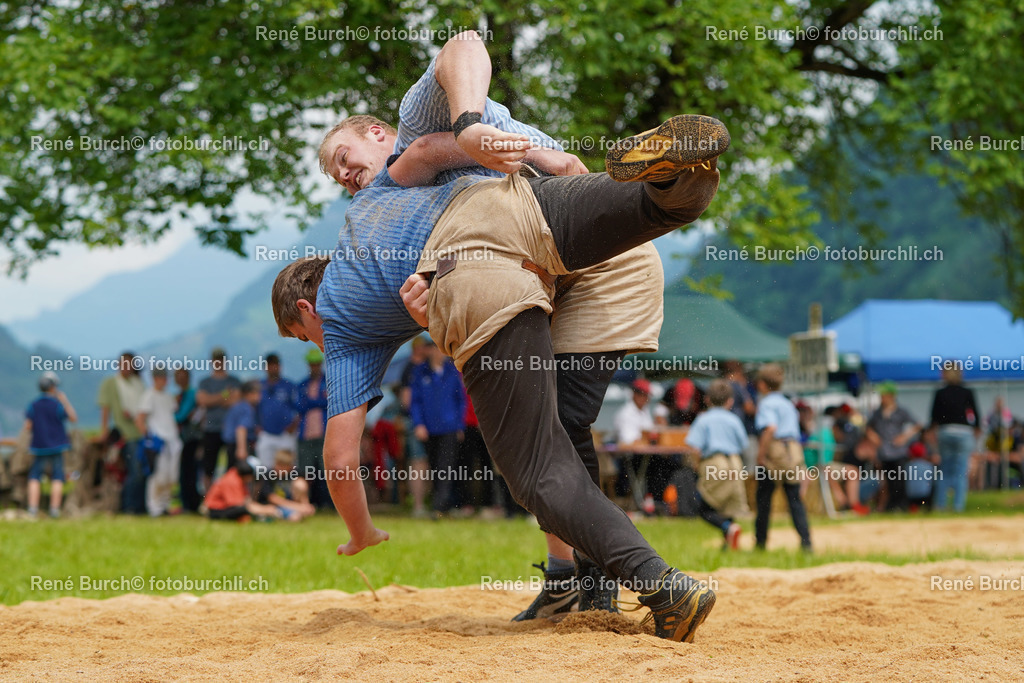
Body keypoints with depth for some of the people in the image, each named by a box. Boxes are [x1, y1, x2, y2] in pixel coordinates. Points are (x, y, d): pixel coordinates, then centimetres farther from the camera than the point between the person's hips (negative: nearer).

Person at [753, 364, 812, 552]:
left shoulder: (766, 403, -6)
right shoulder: (788, 404, 19)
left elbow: (770, 428, -21)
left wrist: (760, 454, -18)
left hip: (773, 452, -6)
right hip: (794, 450, 6)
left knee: (763, 498, 6)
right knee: (795, 499, 3)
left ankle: (760, 542, 12)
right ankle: (806, 542, -8)